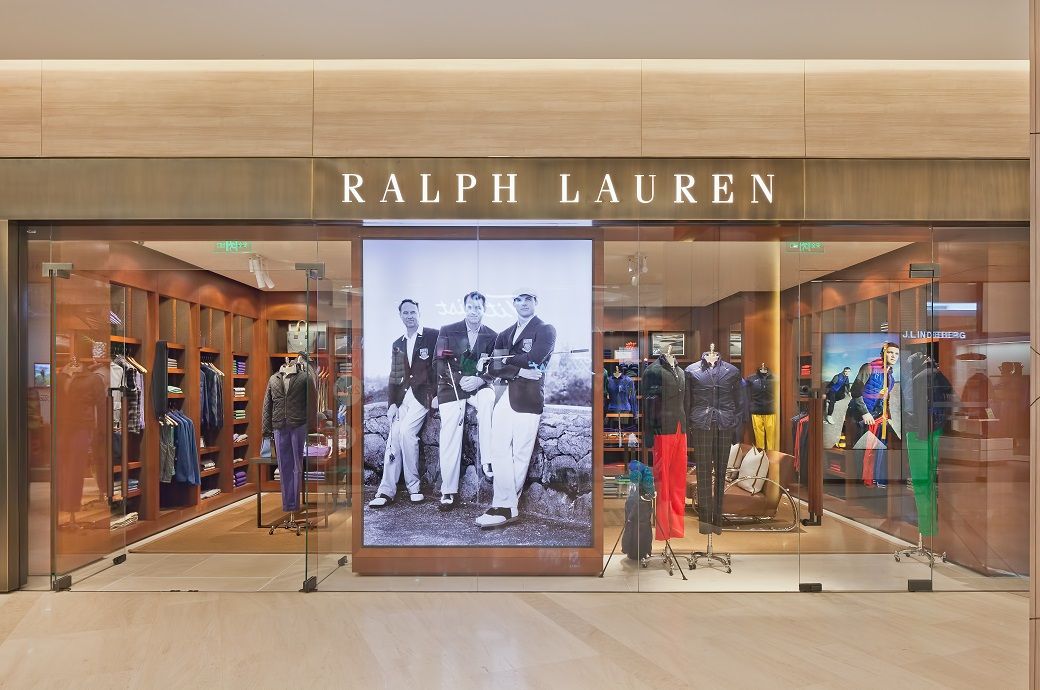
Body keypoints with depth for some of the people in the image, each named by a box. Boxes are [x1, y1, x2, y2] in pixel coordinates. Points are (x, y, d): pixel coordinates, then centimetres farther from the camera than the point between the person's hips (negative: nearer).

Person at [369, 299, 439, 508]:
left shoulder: (434, 336, 2)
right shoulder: (397, 345, 20)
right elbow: (394, 377, 18)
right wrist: (392, 403, 5)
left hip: (423, 394, -5)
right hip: (403, 396, 5)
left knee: (406, 431, -23)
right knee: (393, 437, -10)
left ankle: (413, 486, -11)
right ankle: (386, 491, -10)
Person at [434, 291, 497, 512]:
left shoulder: (492, 336, 7)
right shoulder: (448, 331, 5)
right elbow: (439, 363, -1)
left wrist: (480, 379, -18)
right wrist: (461, 379, -16)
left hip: (479, 385, 0)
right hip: (451, 386, 0)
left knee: (488, 400, -35)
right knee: (449, 436, -11)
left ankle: (488, 460, -31)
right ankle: (448, 492, 0)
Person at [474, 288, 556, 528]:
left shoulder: (546, 330, 5)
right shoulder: (505, 334, 22)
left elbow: (534, 359, -12)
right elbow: (494, 368, 9)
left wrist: (506, 360, 2)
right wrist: (519, 371, -8)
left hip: (528, 397, -5)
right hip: (505, 395, 5)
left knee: (520, 454, -6)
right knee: (499, 451, -5)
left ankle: (505, 507, 1)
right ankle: (505, 508, 0)